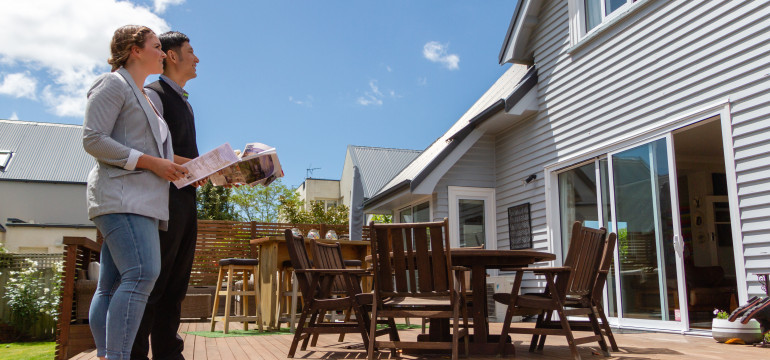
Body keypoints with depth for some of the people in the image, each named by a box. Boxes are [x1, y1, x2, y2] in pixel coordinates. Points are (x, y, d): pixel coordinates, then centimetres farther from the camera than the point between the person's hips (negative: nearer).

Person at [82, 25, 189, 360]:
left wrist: (181, 170, 14)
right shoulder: (113, 84, 1)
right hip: (121, 195, -9)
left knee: (111, 285, 5)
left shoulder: (142, 97, 28)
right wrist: (151, 162, -14)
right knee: (142, 272, -23)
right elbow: (92, 139, -10)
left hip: (140, 200, 9)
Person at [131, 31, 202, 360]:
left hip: (186, 197, 9)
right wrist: (188, 165, -21)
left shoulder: (184, 103, 23)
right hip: (166, 196, -9)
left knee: (176, 283, 10)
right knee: (154, 280, -8)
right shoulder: (154, 94, -4)